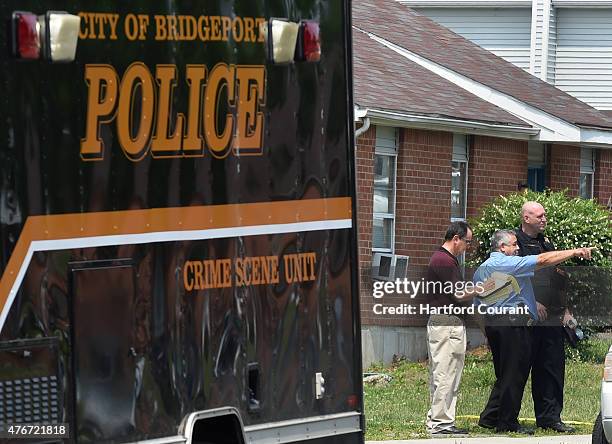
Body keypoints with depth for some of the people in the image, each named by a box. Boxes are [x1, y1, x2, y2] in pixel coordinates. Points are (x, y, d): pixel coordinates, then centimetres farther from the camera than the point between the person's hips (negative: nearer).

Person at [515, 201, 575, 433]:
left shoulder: (546, 243, 20)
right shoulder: (515, 242, -4)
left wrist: (565, 310, 19)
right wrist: (532, 302, -19)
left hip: (551, 317, 7)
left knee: (553, 366, 6)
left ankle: (550, 416, 10)